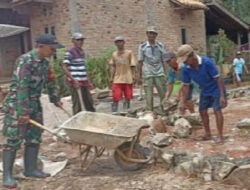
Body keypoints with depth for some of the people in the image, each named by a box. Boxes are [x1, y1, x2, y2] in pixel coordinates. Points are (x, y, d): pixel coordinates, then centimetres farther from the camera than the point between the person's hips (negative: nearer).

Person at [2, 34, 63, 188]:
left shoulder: (44, 62, 6)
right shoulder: (25, 61, -21)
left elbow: (50, 81, 20)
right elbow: (22, 87, -26)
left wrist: (55, 99, 27)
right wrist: (23, 112, -29)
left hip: (34, 104, 8)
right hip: (17, 105, -8)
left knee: (34, 138, 10)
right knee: (14, 140, -5)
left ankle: (30, 169, 21)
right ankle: (7, 175, 4)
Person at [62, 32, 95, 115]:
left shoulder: (82, 52, 16)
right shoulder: (70, 52, -9)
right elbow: (64, 67, -15)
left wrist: (88, 81, 20)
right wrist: (73, 80, -21)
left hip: (84, 82, 8)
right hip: (75, 82, -8)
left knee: (89, 103, 15)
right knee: (78, 105, -3)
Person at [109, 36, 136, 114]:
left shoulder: (129, 53, 2)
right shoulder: (114, 54, 9)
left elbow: (132, 66, 2)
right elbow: (113, 67, 13)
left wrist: (133, 76, -5)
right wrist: (111, 78, 8)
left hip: (128, 79, -1)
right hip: (117, 79, 1)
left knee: (128, 97, 6)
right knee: (116, 97, -5)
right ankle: (114, 112, 2)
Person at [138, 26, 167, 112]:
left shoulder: (160, 46, 7)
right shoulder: (142, 46, 4)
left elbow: (163, 61, 7)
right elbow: (140, 62, 4)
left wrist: (165, 73, 0)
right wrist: (139, 76, 3)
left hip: (159, 74, 1)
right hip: (147, 75, -1)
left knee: (163, 94, 3)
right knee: (149, 96, 1)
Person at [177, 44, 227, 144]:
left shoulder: (207, 62, -32)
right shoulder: (185, 69, -17)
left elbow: (218, 78, -25)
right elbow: (186, 85, -6)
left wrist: (222, 96, -26)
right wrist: (182, 102, -7)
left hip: (216, 89, -5)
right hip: (204, 91, 6)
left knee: (217, 110, -12)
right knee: (202, 111, 5)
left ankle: (220, 136, -3)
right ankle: (207, 134, 20)